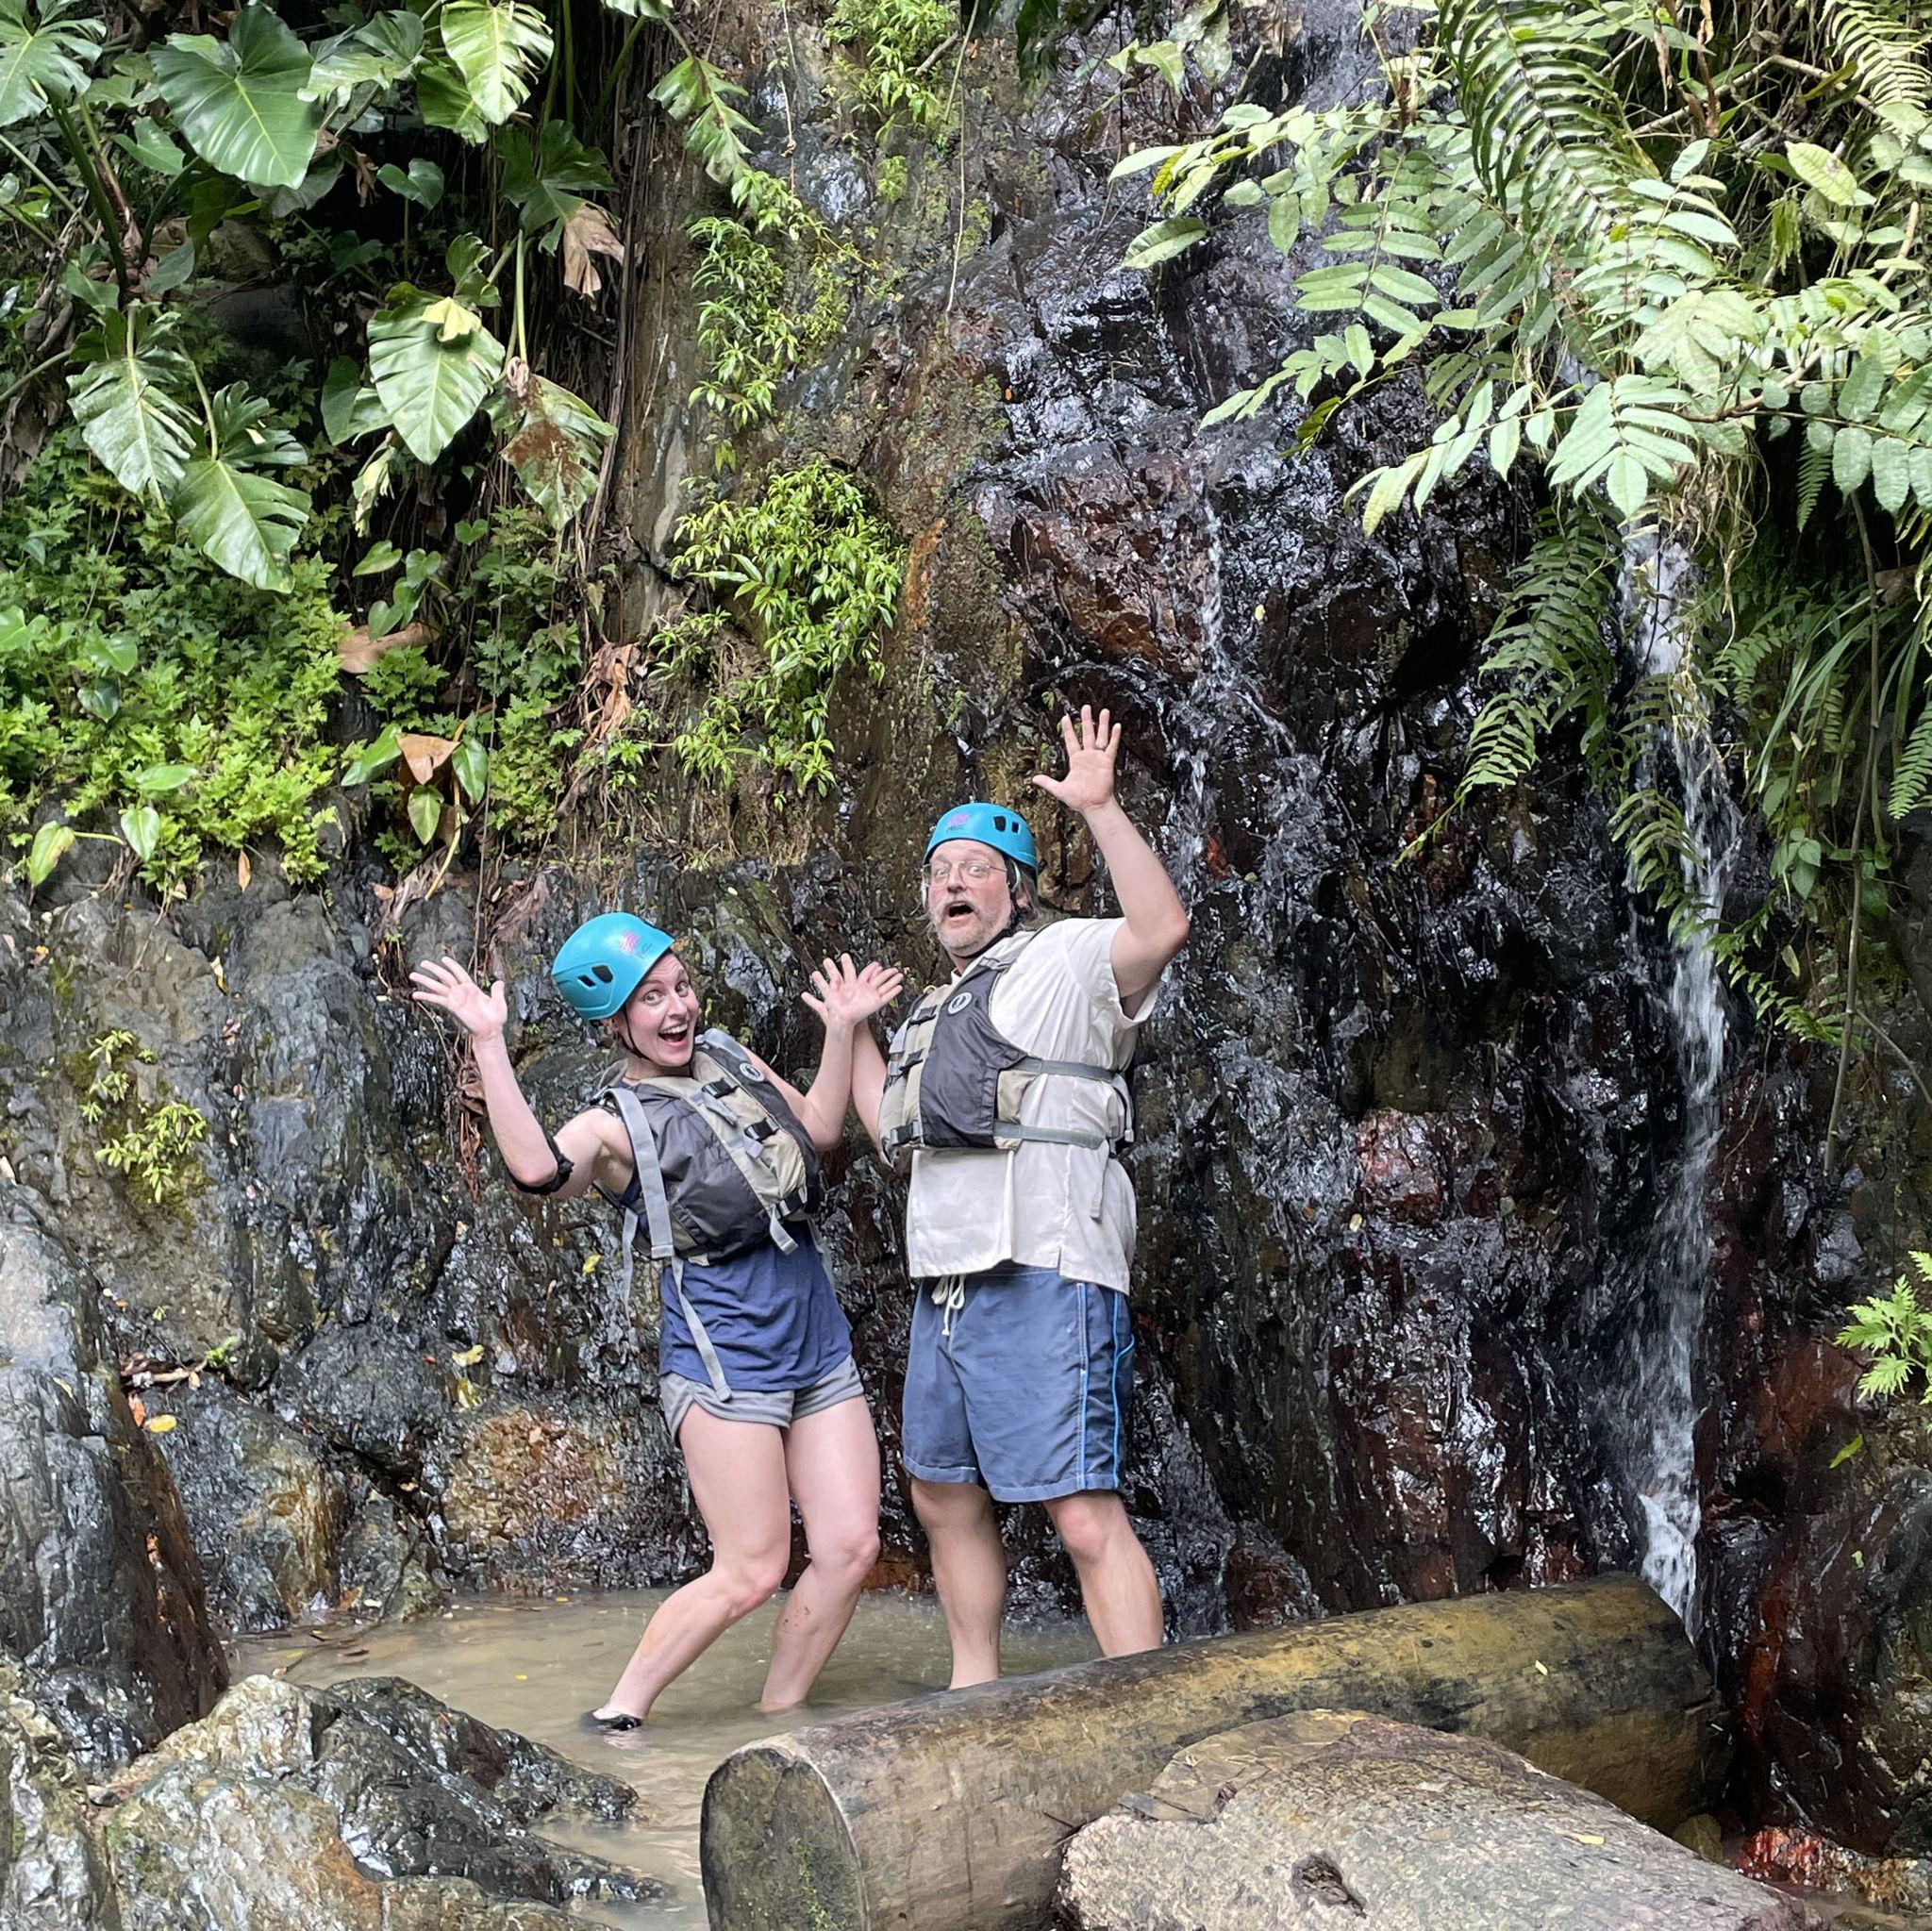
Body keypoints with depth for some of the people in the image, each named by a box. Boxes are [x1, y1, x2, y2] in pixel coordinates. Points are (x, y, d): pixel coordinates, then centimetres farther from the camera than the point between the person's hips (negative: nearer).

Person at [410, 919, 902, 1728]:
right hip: (725, 1363, -7)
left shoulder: (728, 1056, 11)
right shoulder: (616, 1124, -9)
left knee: (851, 1547, 2)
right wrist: (490, 1046, -33)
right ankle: (618, 1713, 9)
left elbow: (819, 1129, 21)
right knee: (751, 1571, -6)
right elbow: (539, 1169, -31)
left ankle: (778, 1714, 17)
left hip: (819, 1348, 7)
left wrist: (842, 1031, 11)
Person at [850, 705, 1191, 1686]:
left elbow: (1161, 927, -20)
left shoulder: (1065, 959, 0)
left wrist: (1100, 808, -21)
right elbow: (891, 1131, 34)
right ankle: (973, 1691, 32)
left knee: (1086, 1517, -14)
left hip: (1045, 1282, -9)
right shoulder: (934, 1014, 26)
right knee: (944, 1498, 18)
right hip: (945, 1290, 9)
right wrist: (853, 1031, 35)